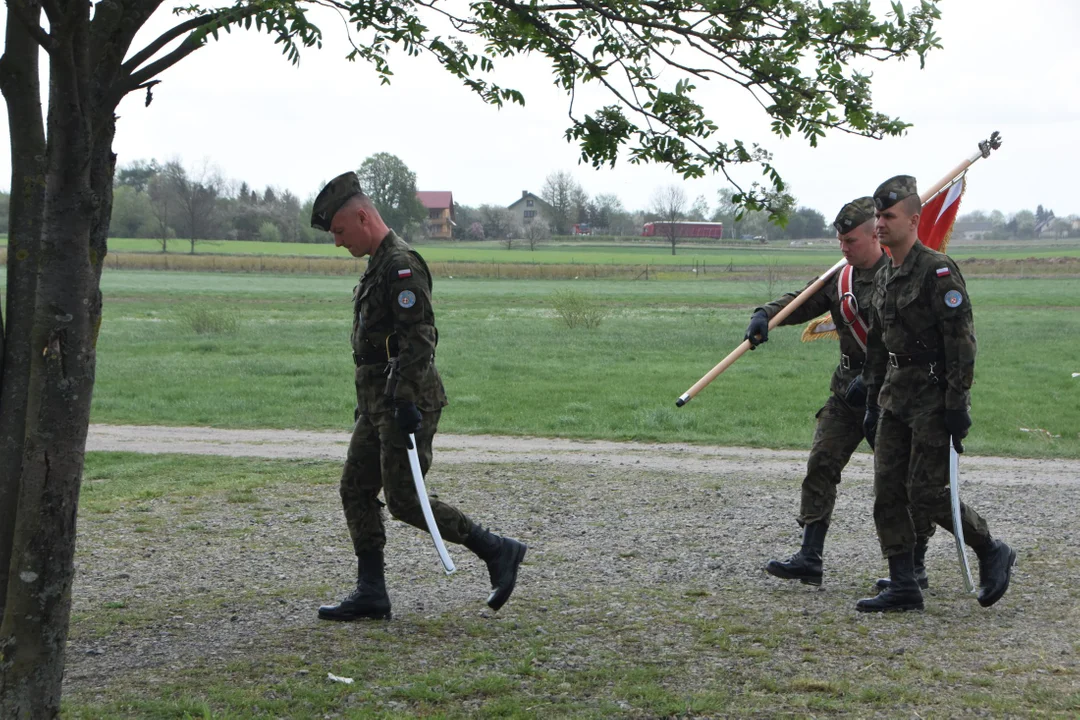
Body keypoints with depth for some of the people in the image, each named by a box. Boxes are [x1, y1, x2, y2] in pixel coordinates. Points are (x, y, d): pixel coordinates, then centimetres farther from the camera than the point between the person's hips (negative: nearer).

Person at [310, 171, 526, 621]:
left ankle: (497, 552, 1)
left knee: (404, 499, -8)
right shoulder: (378, 265, 17)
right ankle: (370, 593, 12)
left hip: (405, 404, -10)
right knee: (355, 490, 8)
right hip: (378, 403, 10)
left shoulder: (401, 265, -16)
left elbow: (419, 339, -23)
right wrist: (369, 401, 25)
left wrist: (406, 401, -27)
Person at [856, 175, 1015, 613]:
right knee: (887, 493, 3)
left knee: (925, 493, -9)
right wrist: (872, 404, 19)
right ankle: (903, 588, 9)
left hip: (933, 400, -8)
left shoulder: (938, 271, -13)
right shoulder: (884, 278, 14)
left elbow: (961, 341, -17)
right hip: (895, 400, 8)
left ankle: (992, 553, 13)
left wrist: (958, 405, -20)